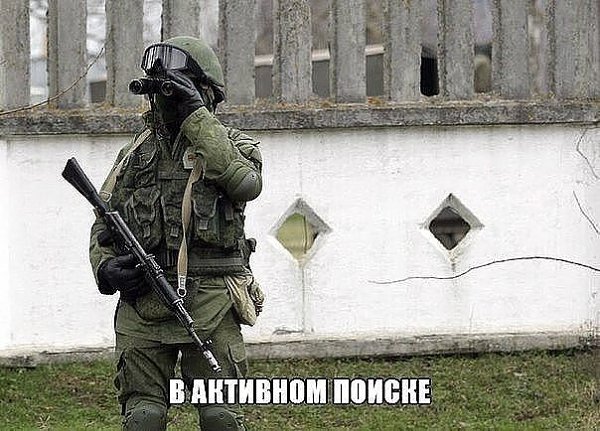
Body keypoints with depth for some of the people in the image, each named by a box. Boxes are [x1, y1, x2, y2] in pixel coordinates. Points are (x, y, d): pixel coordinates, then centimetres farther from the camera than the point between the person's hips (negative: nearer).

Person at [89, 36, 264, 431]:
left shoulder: (231, 144, 5)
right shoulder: (137, 153, 17)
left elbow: (244, 182, -19)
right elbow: (104, 224, 19)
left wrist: (195, 117, -15)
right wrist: (106, 268, -3)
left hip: (210, 304, -3)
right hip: (142, 304, 3)